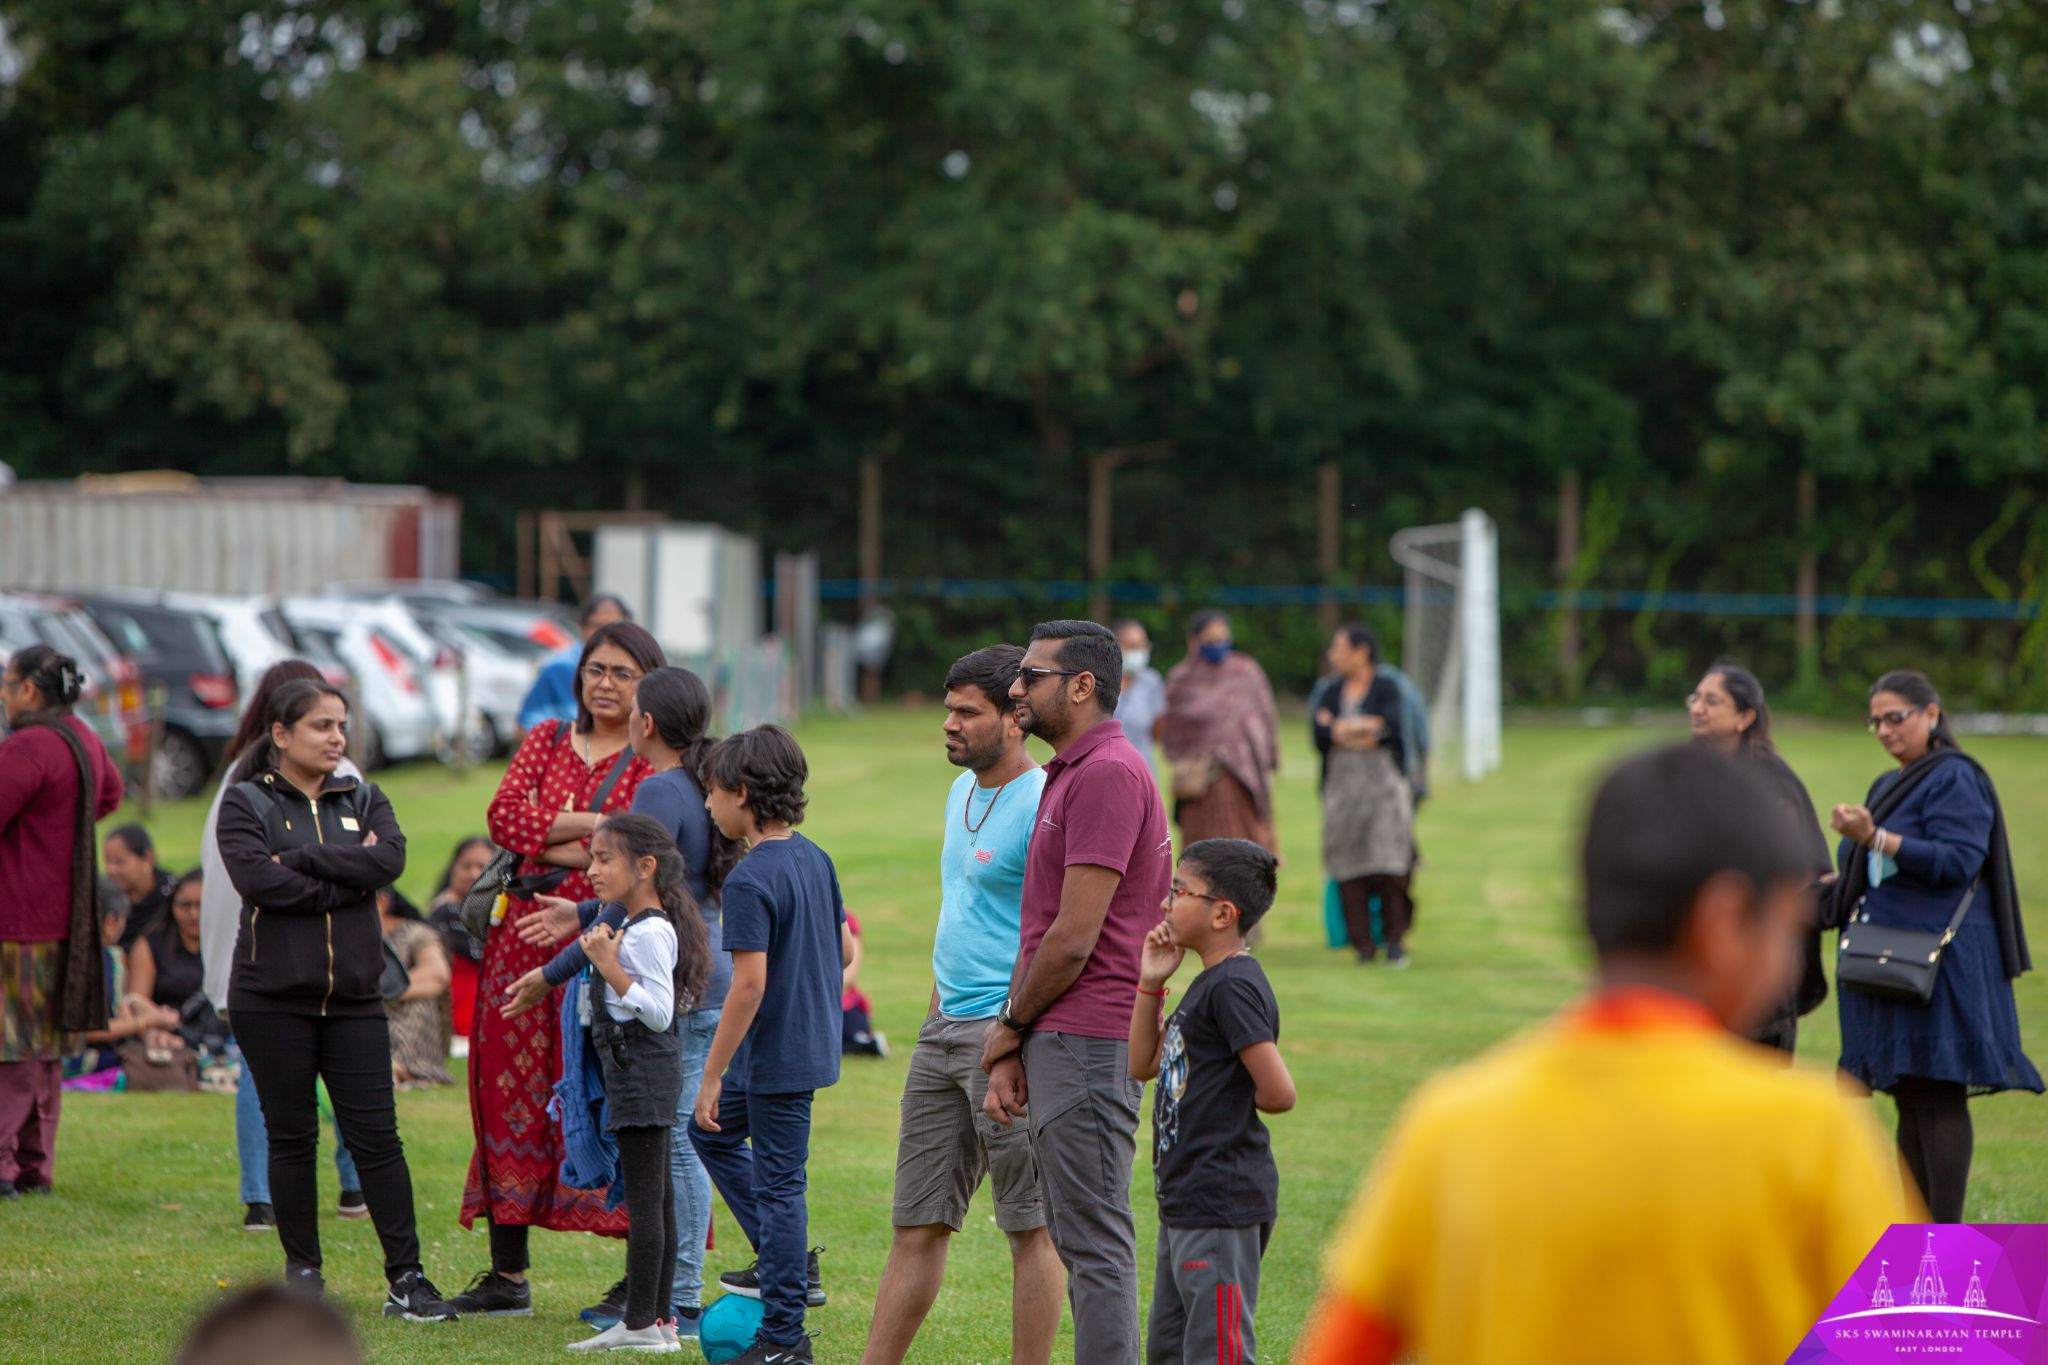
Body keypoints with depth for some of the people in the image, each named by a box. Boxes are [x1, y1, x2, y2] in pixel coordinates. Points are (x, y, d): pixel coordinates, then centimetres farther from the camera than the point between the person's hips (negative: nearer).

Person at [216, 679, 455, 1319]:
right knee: (291, 1136, 5)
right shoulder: (246, 803, 1)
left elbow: (391, 858, -8)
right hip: (271, 1000, -2)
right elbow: (256, 879, -16)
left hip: (354, 998, 2)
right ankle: (302, 1273, 15)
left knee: (376, 1136, -2)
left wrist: (302, 859, -14)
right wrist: (348, 877, -12)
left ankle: (406, 1277, -1)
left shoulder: (362, 800, 13)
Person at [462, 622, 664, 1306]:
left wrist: (555, 845, -13)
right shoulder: (546, 740, 15)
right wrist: (598, 825, -10)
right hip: (529, 937, 5)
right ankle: (508, 1270, 13)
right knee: (515, 1090, 5)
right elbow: (505, 816, -1)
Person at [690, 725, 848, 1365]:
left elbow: (749, 983, -24)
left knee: (779, 1181, -2)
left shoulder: (750, 880, -20)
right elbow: (845, 948, 14)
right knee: (712, 1131, 24)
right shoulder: (814, 858, 6)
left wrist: (712, 1076, -19)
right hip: (813, 1039, 9)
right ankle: (787, 1263, 25)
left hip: (777, 1056, -9)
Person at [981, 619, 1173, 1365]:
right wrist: (1011, 1056, 12)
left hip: (1086, 1046, -11)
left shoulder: (1109, 773, -15)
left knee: (1095, 1240, -8)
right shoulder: (1068, 775, 19)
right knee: (1077, 1239, 13)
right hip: (1056, 1045, 11)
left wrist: (1009, 1024, -3)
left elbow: (1074, 937, -18)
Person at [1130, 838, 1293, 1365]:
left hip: (1221, 1205, -11)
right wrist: (1150, 984, 9)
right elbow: (1144, 1064, 20)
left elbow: (1279, 1093, -23)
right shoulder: (1207, 983, 14)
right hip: (1185, 1202, 11)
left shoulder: (1234, 987, -18)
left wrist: (1231, 1104, -3)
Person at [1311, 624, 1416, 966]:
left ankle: (1395, 940, -5)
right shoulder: (1332, 692, 13)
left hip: (1382, 783, -3)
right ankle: (1362, 944, 0)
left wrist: (1341, 728, -7)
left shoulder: (1386, 688, 1)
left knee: (1390, 867, -11)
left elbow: (1391, 727, -14)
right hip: (1343, 785, 3)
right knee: (1351, 869, -4)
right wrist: (1368, 727, -11)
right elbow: (1318, 734, -2)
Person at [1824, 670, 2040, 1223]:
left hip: (1937, 964, -9)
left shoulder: (1955, 778, -9)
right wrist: (1840, 887, 8)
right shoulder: (1889, 785, 19)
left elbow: (1956, 862, -21)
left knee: (1936, 1098, -10)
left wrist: (1875, 838, -27)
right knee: (1910, 1101, 10)